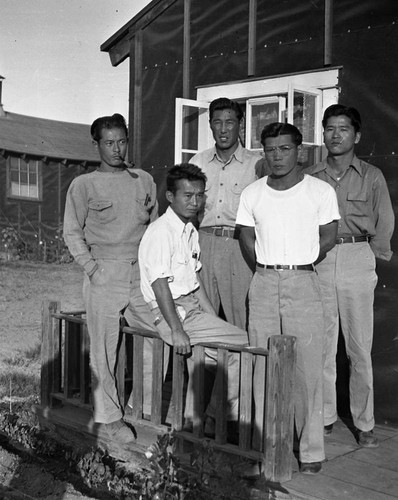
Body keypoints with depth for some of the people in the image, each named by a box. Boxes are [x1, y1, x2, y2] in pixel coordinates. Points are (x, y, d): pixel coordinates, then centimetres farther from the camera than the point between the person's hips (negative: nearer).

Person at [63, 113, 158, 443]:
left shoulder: (145, 181, 13)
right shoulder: (84, 185, 2)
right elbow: (72, 232, 2)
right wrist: (92, 268, -8)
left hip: (143, 271, 4)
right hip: (105, 275, -3)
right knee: (104, 348, -1)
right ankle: (110, 416, 14)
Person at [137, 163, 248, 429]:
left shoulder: (191, 231, 13)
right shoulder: (161, 232, -16)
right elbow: (160, 285, -20)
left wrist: (215, 318, 11)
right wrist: (176, 330, -22)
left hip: (192, 307, 9)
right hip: (171, 312, -9)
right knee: (242, 343, -12)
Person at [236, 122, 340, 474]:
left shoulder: (320, 191, -1)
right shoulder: (252, 194, 7)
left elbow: (328, 239, 4)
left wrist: (298, 265, 7)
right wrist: (270, 267, 8)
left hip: (303, 283, -3)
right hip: (263, 284, 3)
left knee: (307, 369, -2)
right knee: (264, 368, 5)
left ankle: (311, 451, 8)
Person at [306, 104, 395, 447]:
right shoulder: (311, 177, 9)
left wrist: (369, 260, 5)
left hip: (357, 259, -1)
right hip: (318, 261, 2)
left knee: (360, 346, 1)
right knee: (321, 343, 4)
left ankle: (365, 423, 11)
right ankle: (325, 416, 17)